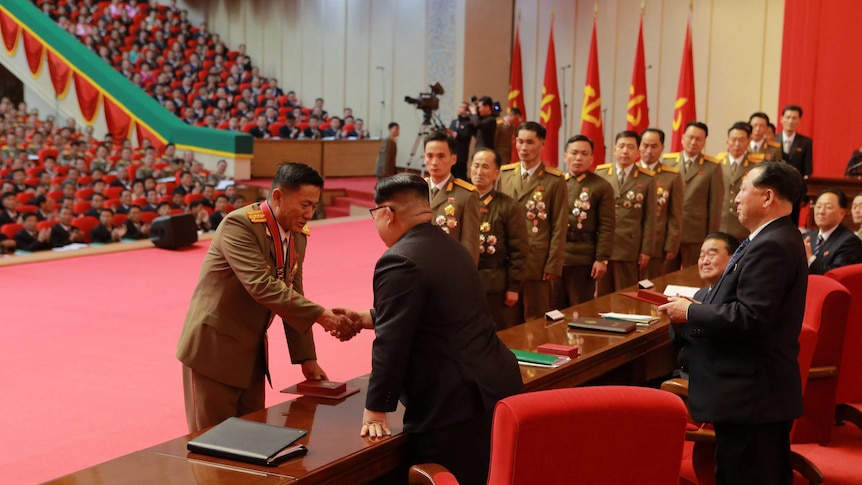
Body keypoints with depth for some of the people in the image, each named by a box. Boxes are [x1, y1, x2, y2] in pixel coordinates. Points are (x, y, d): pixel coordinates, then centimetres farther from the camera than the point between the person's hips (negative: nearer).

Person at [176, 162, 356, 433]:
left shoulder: (298, 236, 4)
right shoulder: (239, 225, -20)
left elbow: (292, 296, 9)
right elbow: (261, 286, -31)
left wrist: (306, 358, 6)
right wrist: (321, 316, -33)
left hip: (252, 352, 8)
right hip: (214, 347, -7)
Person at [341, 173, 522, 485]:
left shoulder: (399, 262, -17)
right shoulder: (450, 247, 14)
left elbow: (391, 343, -17)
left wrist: (375, 410, -9)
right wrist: (367, 318, 30)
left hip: (455, 403, -10)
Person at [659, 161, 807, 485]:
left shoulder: (770, 246, -20)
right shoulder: (777, 239, 13)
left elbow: (749, 318, -27)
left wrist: (691, 313, -15)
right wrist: (701, 306, 6)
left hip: (749, 394, -11)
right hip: (765, 387, 11)